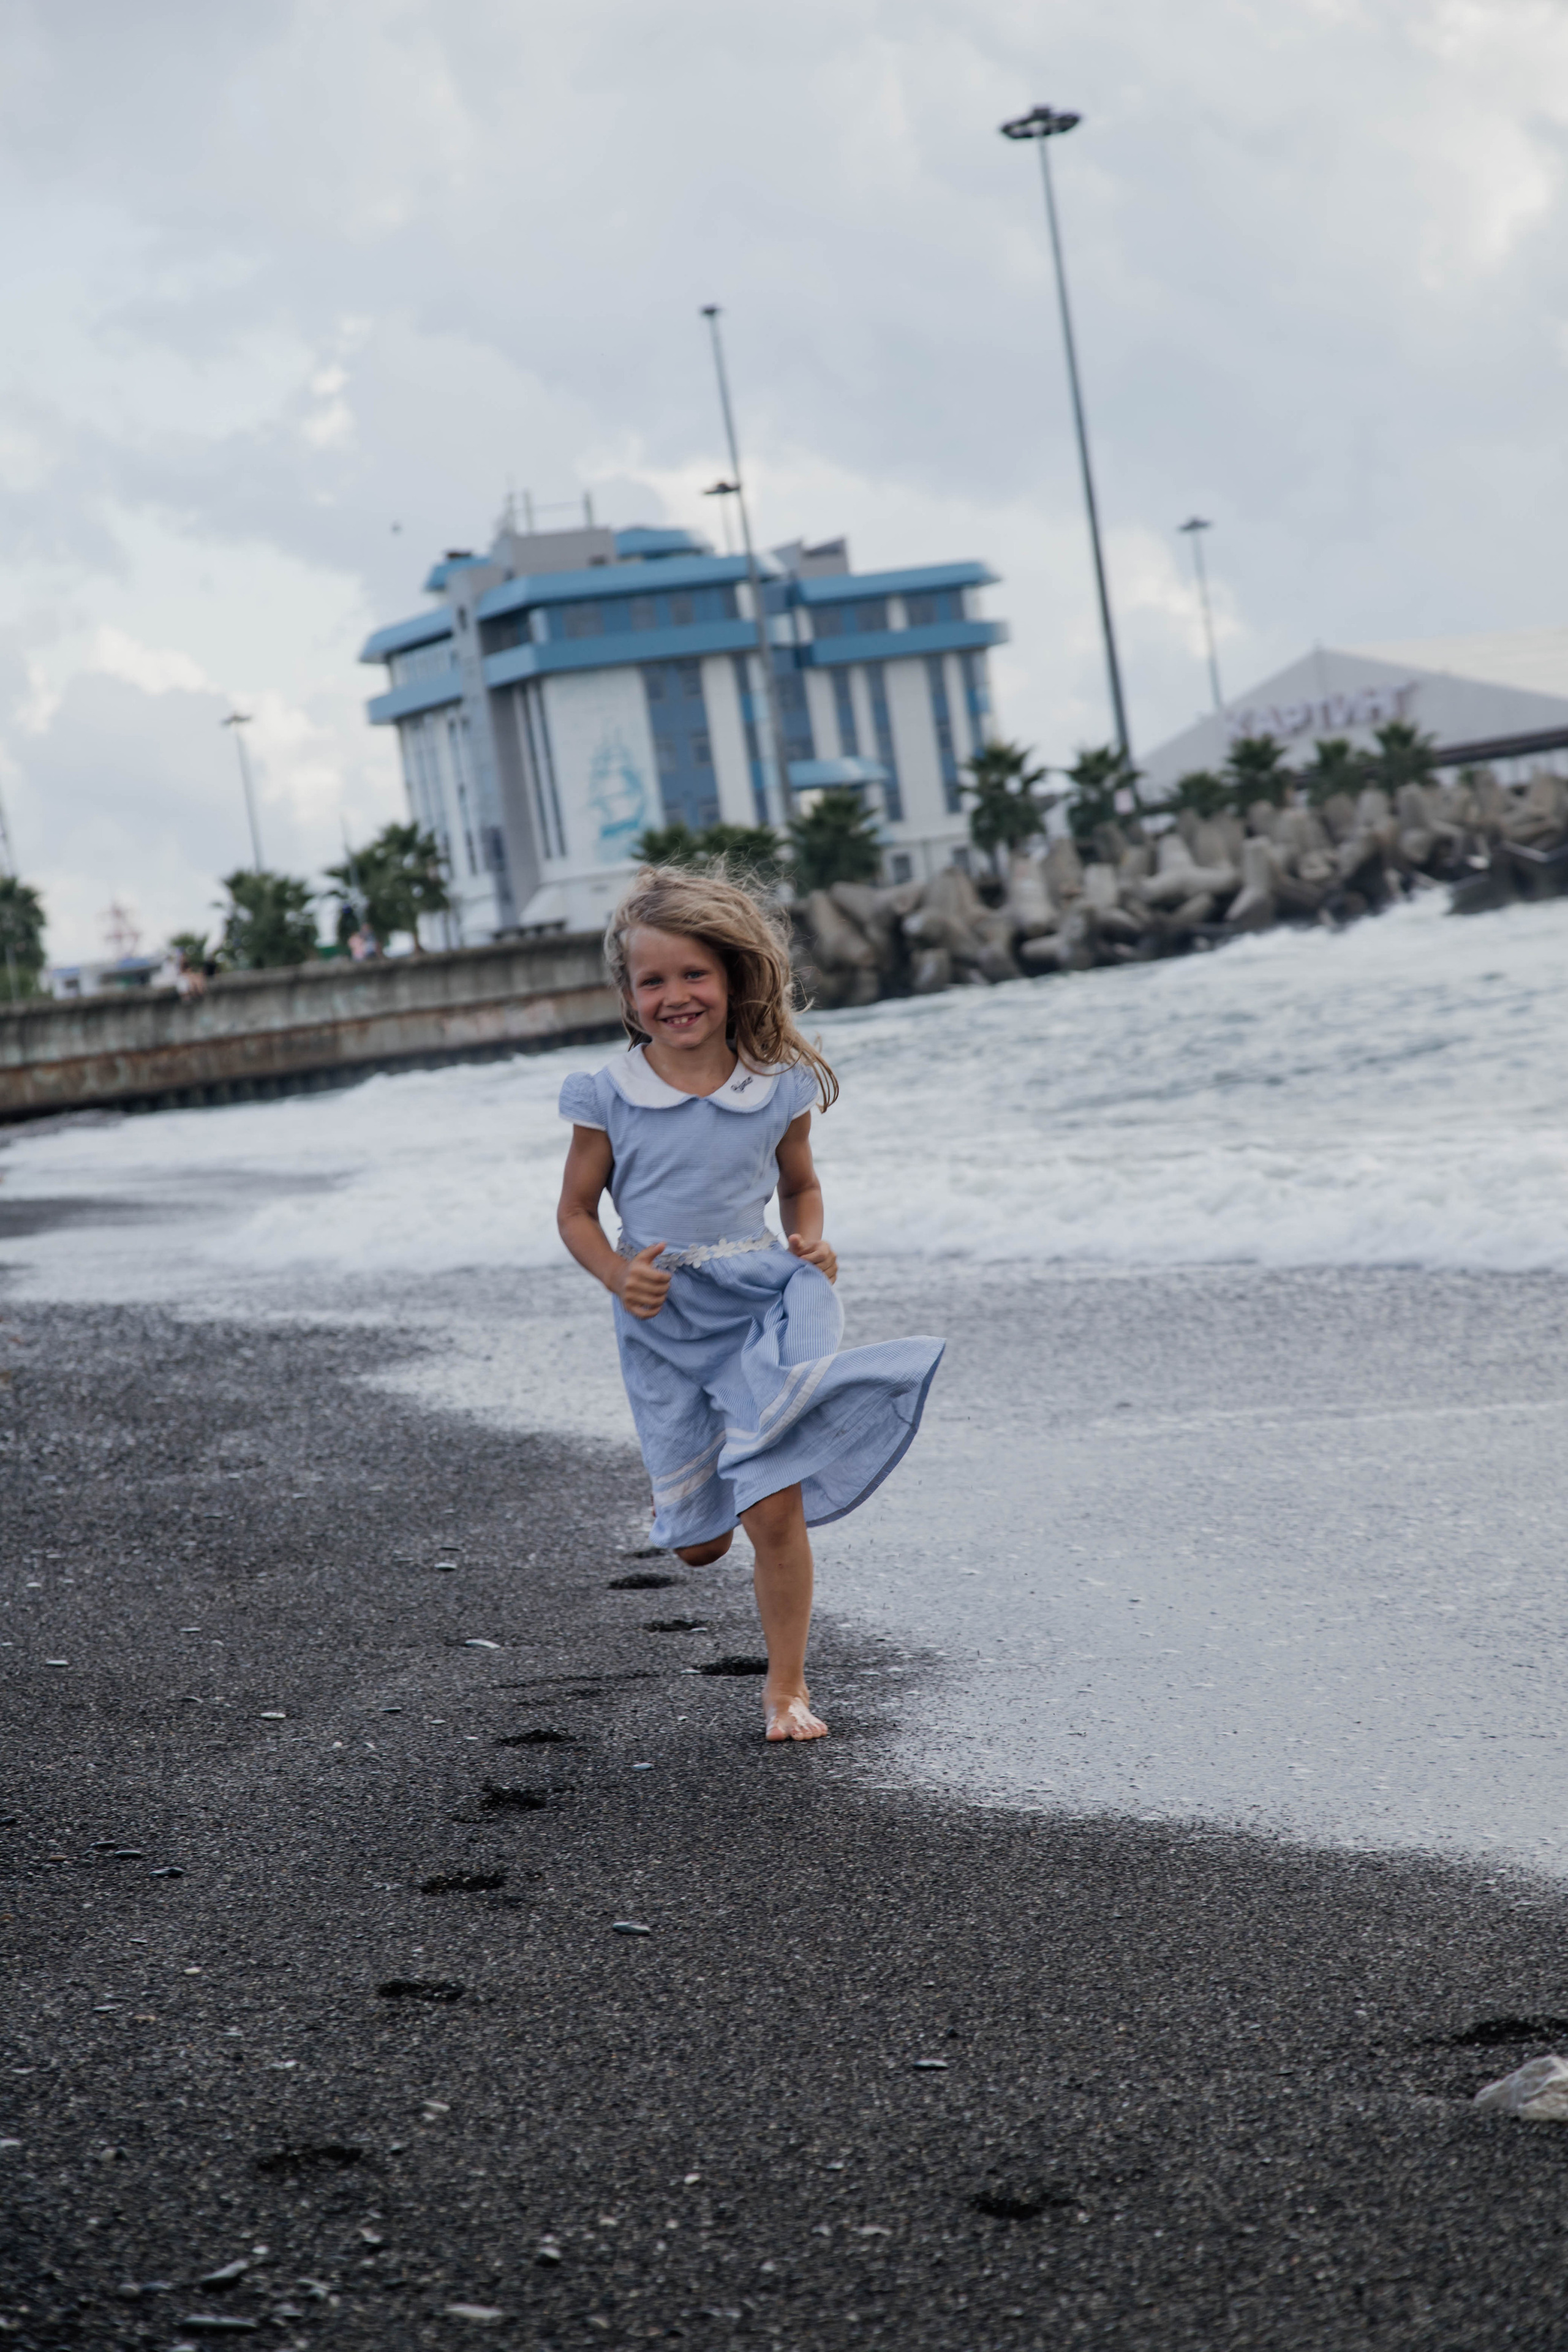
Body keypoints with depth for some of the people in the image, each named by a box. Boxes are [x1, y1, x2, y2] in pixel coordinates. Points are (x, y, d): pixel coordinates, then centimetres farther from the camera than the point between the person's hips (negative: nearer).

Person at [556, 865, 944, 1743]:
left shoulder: (780, 1087, -2)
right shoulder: (610, 1095, -5)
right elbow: (577, 1211, 3)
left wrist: (811, 1242, -5)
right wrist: (619, 1274, -15)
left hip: (762, 1302, 0)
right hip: (664, 1321, 1)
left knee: (776, 1512, -10)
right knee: (698, 1542, 8)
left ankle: (787, 1688, 7)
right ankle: (700, 1505, 48)